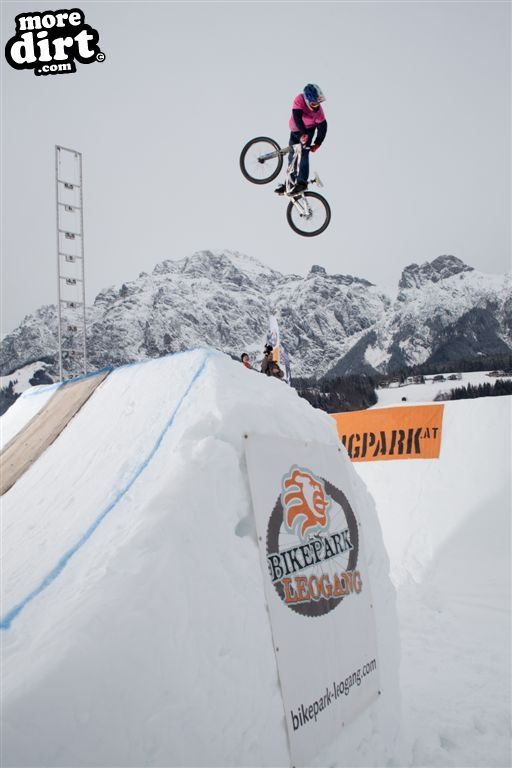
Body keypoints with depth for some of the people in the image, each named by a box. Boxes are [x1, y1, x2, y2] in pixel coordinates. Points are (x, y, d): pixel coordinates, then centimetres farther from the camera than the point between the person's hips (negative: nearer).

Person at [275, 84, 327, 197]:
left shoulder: (318, 110, -25)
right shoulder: (299, 100, -28)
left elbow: (322, 126, -18)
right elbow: (297, 117, -38)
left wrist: (317, 143, -24)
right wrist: (303, 133, -49)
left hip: (309, 130, -2)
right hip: (295, 130, 2)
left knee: (303, 155, -21)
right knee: (292, 157, 6)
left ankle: (302, 183, -25)